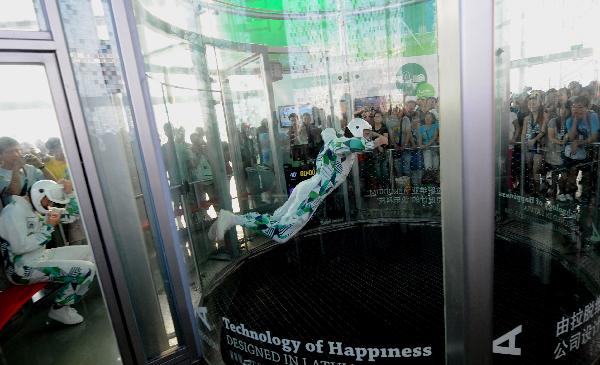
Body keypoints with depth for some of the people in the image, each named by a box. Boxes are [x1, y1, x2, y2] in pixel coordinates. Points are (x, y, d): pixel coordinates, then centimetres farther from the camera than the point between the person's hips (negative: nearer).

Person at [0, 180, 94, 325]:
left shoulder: (39, 208, 10)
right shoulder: (15, 209, -16)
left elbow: (71, 216, 12)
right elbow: (20, 247, -25)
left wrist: (69, 193, 0)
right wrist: (49, 227, -18)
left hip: (40, 257, 9)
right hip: (22, 268, -9)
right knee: (87, 269, -21)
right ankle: (59, 309, 1)